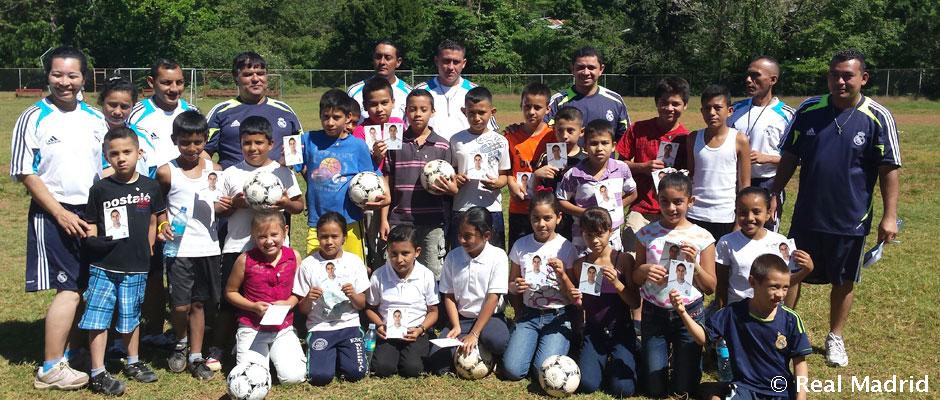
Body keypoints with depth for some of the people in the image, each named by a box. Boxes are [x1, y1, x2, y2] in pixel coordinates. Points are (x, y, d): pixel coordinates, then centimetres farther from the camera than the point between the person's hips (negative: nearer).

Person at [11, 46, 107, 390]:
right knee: (69, 289, -8)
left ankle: (69, 354, 21)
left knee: (87, 287, 7)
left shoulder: (95, 119, 9)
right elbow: (26, 173, -8)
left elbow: (106, 168, 16)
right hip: (53, 215, -5)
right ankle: (50, 370, 2)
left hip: (91, 213, 5)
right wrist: (61, 213, -13)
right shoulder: (33, 118, -5)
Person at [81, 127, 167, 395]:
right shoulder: (100, 189, -4)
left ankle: (133, 363, 33)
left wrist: (148, 246, 7)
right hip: (103, 265, -1)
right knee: (98, 318, -2)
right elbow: (90, 225, 0)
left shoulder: (150, 187, 0)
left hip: (136, 267, 2)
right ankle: (98, 374, 7)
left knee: (130, 317, 16)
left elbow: (157, 219, 13)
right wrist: (95, 240, -19)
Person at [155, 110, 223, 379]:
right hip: (180, 248, -2)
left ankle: (196, 357, 20)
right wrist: (163, 225, -10)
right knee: (180, 305, -5)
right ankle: (181, 344, 24)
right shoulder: (167, 172, -3)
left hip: (209, 247, 3)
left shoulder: (214, 169, 5)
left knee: (198, 303, 10)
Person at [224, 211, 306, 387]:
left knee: (293, 377, -14)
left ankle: (274, 352, 19)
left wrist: (290, 303, -13)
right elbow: (230, 292, 2)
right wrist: (253, 306, -12)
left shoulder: (294, 256, -3)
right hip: (252, 328, -1)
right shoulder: (245, 260, -9)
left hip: (284, 329, 1)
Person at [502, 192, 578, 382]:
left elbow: (573, 296, -2)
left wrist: (562, 276, -20)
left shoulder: (566, 248, -4)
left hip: (558, 317, -2)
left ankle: (556, 345, 9)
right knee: (512, 370, -17)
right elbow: (511, 284, 12)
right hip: (528, 315, 2)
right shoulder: (521, 245, 2)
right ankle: (532, 343, 13)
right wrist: (515, 287, -11)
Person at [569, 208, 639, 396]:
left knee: (622, 389, -17)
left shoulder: (624, 259, -5)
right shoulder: (580, 265, 4)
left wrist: (616, 282, -22)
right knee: (586, 385, -17)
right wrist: (577, 301, -8)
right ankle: (605, 362, 15)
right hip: (593, 331, 2)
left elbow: (635, 303, -7)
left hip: (621, 331, -2)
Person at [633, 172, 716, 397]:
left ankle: (681, 356, 36)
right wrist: (644, 270, -17)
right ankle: (664, 355, 36)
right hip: (653, 314, 1)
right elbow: (635, 280, 4)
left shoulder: (702, 237, -7)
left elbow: (710, 288, -3)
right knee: (655, 389, 8)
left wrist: (694, 263, -19)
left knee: (683, 389, 8)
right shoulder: (646, 234, -3)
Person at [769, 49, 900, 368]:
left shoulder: (878, 118, -10)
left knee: (844, 282, 14)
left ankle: (835, 338, 32)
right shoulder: (808, 111, -4)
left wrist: (889, 216, -10)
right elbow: (789, 158, 3)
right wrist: (774, 195, 2)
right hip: (806, 216, 1)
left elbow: (889, 169, -7)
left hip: (850, 220, -1)